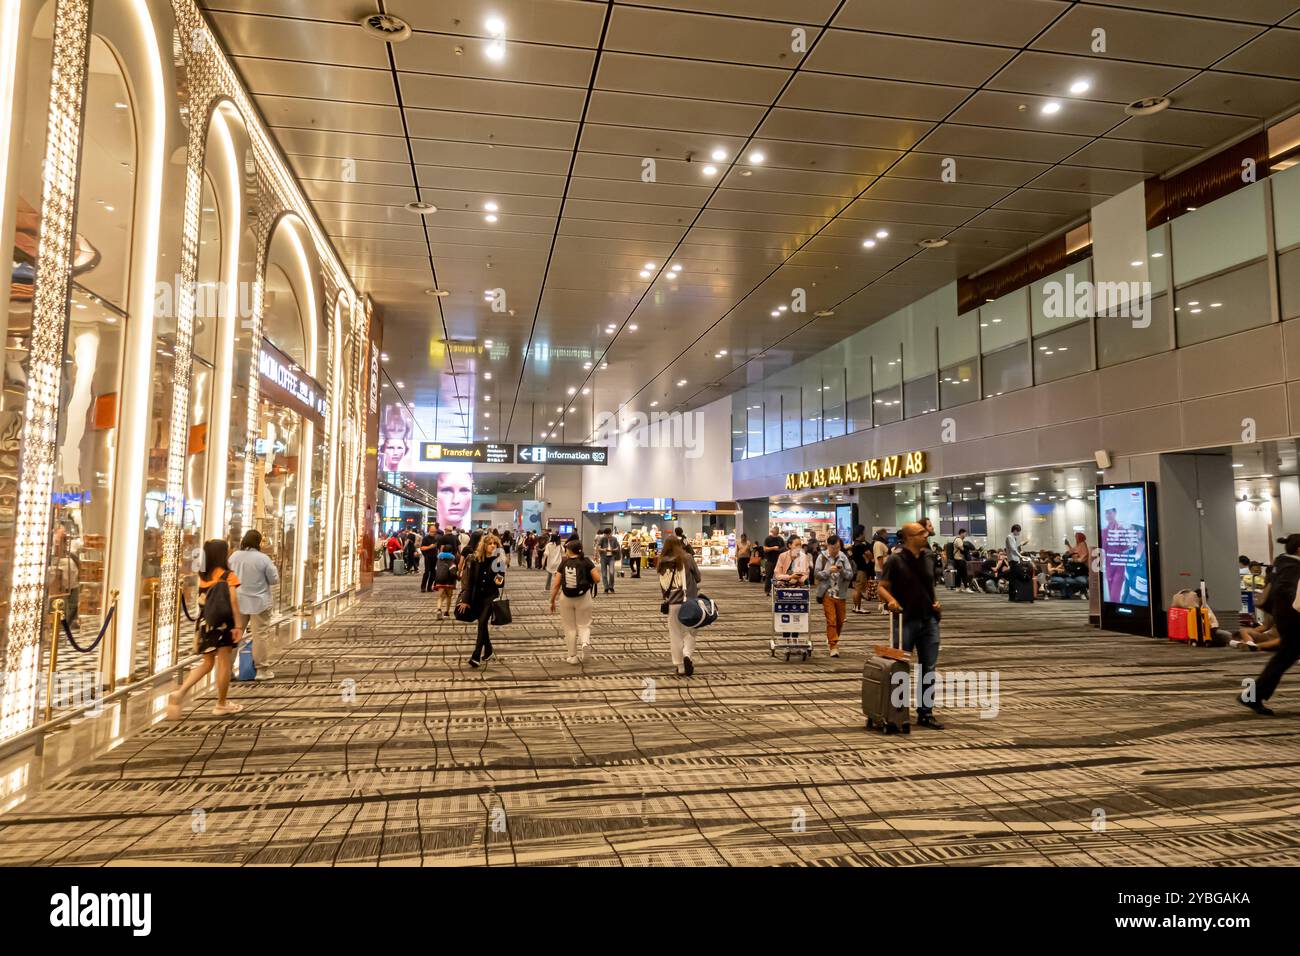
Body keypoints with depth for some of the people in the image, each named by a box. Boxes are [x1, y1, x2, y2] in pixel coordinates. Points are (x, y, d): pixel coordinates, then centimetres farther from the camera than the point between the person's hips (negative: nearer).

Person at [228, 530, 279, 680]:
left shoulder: (234, 557, 0)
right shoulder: (263, 559, -15)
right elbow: (274, 579, -8)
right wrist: (273, 566, 8)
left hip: (238, 602, 5)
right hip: (258, 602, -5)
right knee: (261, 634, 2)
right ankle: (262, 669, 5)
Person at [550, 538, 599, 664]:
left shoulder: (564, 563, -3)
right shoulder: (586, 561, -6)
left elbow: (556, 584, -4)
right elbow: (597, 579, -10)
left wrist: (552, 601, 5)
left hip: (566, 598, 1)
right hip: (583, 598, -1)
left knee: (570, 627, 14)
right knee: (583, 625, 13)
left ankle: (572, 656, 19)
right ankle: (584, 642, -17)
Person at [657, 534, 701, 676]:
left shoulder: (663, 563, 1)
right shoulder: (687, 558, -5)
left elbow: (662, 585, 7)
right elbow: (697, 577, 4)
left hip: (672, 603, 2)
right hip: (689, 601, -2)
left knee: (675, 634, 11)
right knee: (689, 632, 13)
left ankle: (680, 666, 14)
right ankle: (687, 655, -11)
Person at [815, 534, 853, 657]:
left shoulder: (843, 557, 1)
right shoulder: (822, 557, -4)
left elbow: (850, 575, 1)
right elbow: (817, 574, -6)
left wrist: (842, 571, -19)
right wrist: (829, 570, -20)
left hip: (840, 594, 3)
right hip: (827, 593, -3)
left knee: (840, 620, 13)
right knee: (831, 620, -7)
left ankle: (832, 639, 35)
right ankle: (834, 646, -3)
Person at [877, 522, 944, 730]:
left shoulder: (928, 561, 10)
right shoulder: (895, 561, -8)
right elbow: (882, 587, -8)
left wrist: (935, 602, 2)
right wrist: (891, 600, -27)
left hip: (929, 620, 5)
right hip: (905, 620, -5)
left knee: (929, 669, 6)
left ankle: (925, 713, 16)